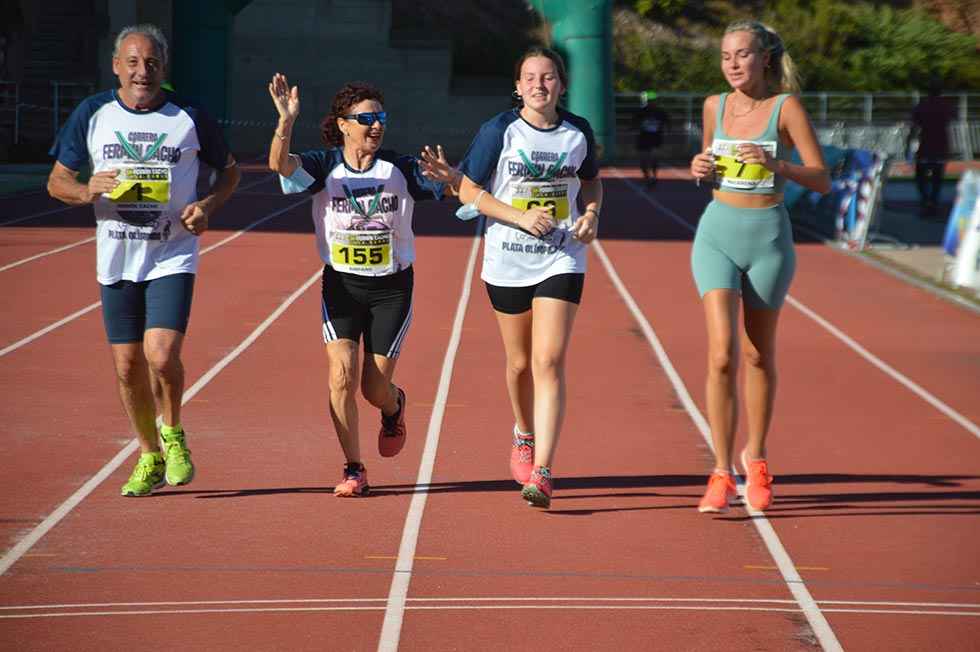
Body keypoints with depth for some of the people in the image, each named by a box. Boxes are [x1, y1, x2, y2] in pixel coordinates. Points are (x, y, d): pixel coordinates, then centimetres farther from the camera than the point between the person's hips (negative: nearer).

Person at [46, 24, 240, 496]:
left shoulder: (189, 117, -4)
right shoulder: (92, 115, 0)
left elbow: (229, 170, 10)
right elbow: (56, 181, 7)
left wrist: (207, 206, -10)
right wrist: (86, 192, -16)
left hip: (173, 257, -3)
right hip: (116, 261, 3)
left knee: (161, 354, -19)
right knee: (127, 365, 6)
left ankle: (172, 434, 10)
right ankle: (150, 457, 26)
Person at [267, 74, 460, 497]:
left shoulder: (402, 170, -8)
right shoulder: (324, 166, -7)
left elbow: (462, 189, -15)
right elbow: (279, 164, -26)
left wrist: (448, 177, -39)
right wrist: (287, 121, -44)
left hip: (392, 288, 0)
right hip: (341, 285, 0)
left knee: (375, 388, 2)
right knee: (342, 375, -14)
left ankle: (394, 407, 41)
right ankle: (354, 471, -1)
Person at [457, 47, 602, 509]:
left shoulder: (579, 132, 3)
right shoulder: (499, 132, -5)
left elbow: (592, 181, 20)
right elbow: (468, 190, -4)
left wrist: (591, 215, -1)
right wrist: (521, 217, -15)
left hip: (562, 260, 0)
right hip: (508, 261, 0)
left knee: (549, 363, -13)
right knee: (520, 363, 12)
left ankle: (542, 471, -17)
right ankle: (524, 435, 43)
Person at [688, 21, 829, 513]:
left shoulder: (786, 107, -6)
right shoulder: (715, 106, 5)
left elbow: (822, 181, -8)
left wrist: (776, 165, -24)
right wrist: (700, 169, -1)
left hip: (769, 239, -1)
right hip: (718, 236, 2)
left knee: (758, 355, 11)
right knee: (722, 353, -13)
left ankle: (756, 456, 32)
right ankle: (721, 474, -10)